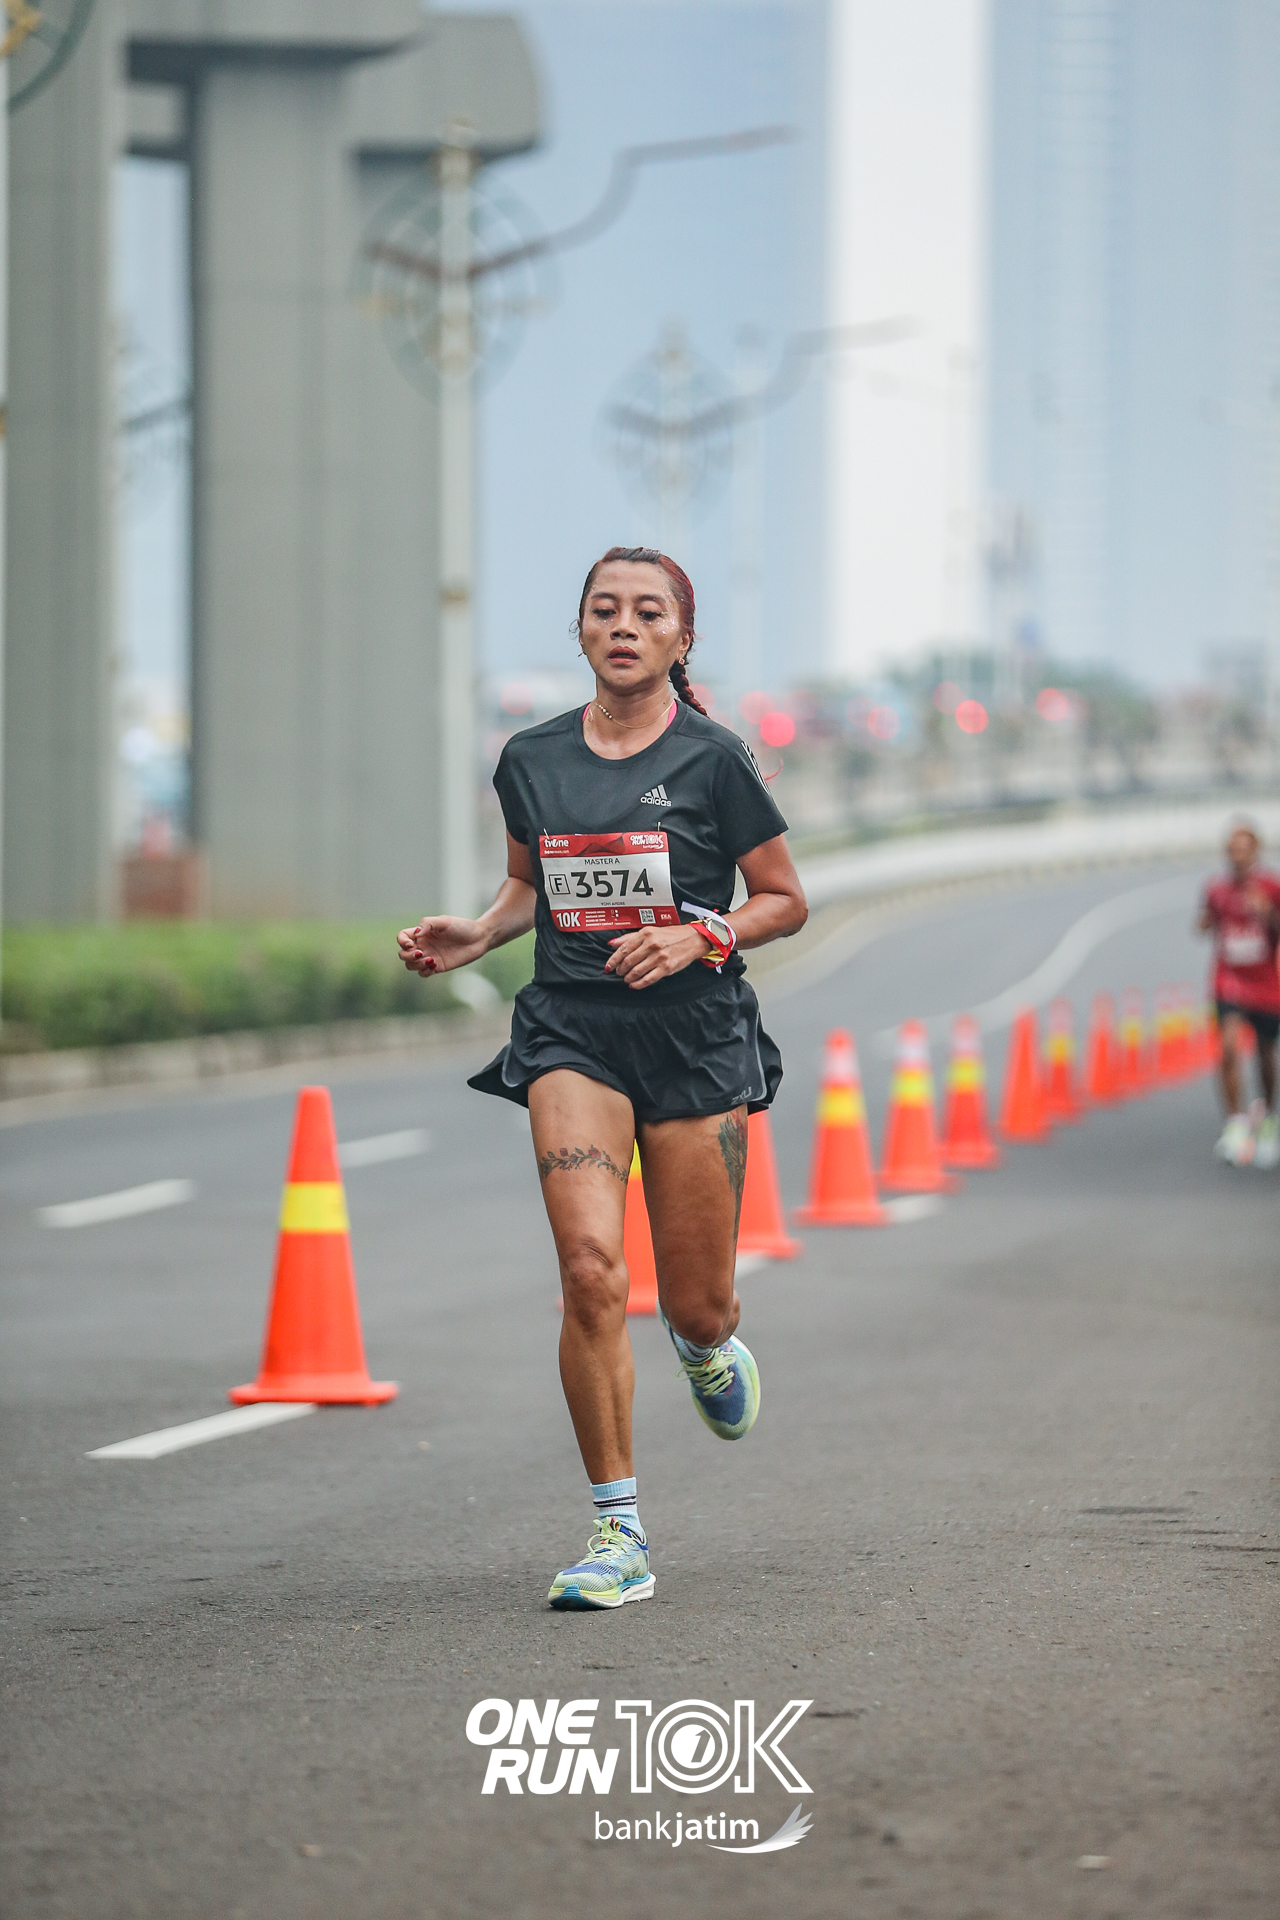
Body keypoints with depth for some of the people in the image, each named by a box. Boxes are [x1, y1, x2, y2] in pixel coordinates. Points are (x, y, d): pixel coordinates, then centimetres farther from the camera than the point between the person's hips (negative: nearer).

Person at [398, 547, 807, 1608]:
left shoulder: (713, 758, -4)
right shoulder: (532, 759, 6)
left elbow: (786, 900, 3)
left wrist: (699, 937, -14)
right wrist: (475, 936, 2)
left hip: (695, 1039, -1)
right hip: (570, 1031, 1)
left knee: (695, 1307, 4)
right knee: (591, 1270, -18)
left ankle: (712, 1340, 46)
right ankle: (618, 1531, -10)